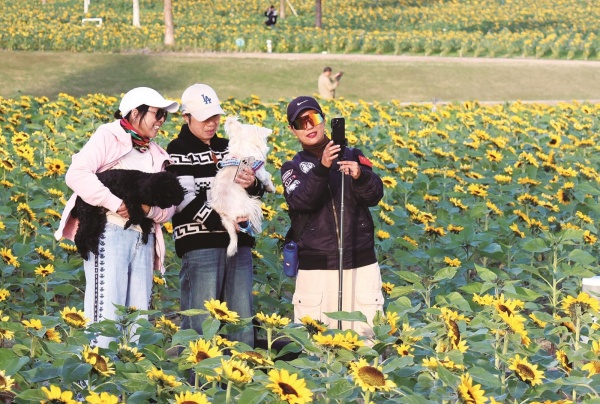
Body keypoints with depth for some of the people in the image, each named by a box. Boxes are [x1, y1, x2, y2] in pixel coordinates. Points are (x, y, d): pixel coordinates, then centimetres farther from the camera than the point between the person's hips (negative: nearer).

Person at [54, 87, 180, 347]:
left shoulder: (157, 155, 20)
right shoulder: (108, 136, 1)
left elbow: (169, 207, 12)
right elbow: (76, 174, -14)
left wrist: (149, 209, -11)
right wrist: (115, 203, -21)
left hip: (143, 240, 7)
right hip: (110, 233, -7)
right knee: (106, 314, -12)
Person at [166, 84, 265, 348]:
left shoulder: (229, 148, 18)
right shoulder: (178, 151, 0)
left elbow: (259, 192, 15)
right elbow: (184, 199, -11)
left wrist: (252, 184, -10)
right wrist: (219, 220, -23)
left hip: (239, 240, 6)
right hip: (199, 243, -6)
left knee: (242, 315, 7)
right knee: (201, 319, -6)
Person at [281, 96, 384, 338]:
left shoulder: (352, 157, 11)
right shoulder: (293, 168, 9)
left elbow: (374, 196, -2)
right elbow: (302, 202, -11)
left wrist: (360, 176, -23)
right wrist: (322, 168, -26)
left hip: (362, 265, 1)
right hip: (316, 269, -1)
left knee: (366, 334, -2)